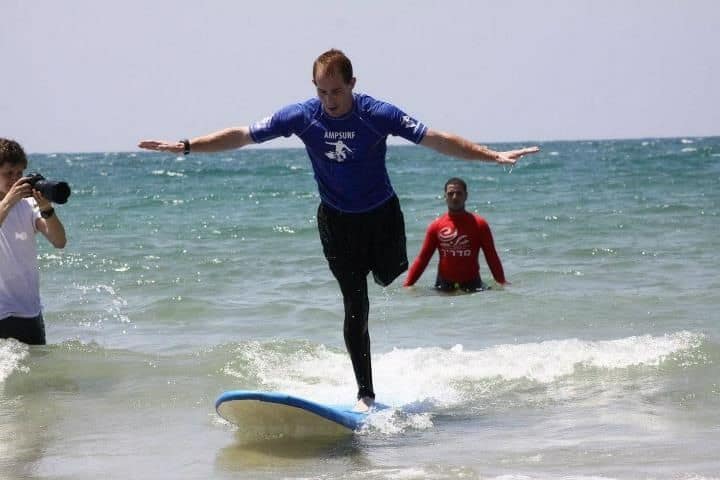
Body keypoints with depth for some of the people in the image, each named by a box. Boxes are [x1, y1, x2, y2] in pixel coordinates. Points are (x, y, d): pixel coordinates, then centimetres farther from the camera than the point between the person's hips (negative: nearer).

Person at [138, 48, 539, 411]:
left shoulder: (378, 115, -21)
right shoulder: (302, 116, -16)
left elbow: (437, 140, -20)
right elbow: (242, 136, -8)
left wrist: (493, 156, -26)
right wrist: (185, 147, -10)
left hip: (382, 215, 0)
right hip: (337, 220, 0)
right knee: (355, 304, -5)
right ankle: (366, 393, 0)